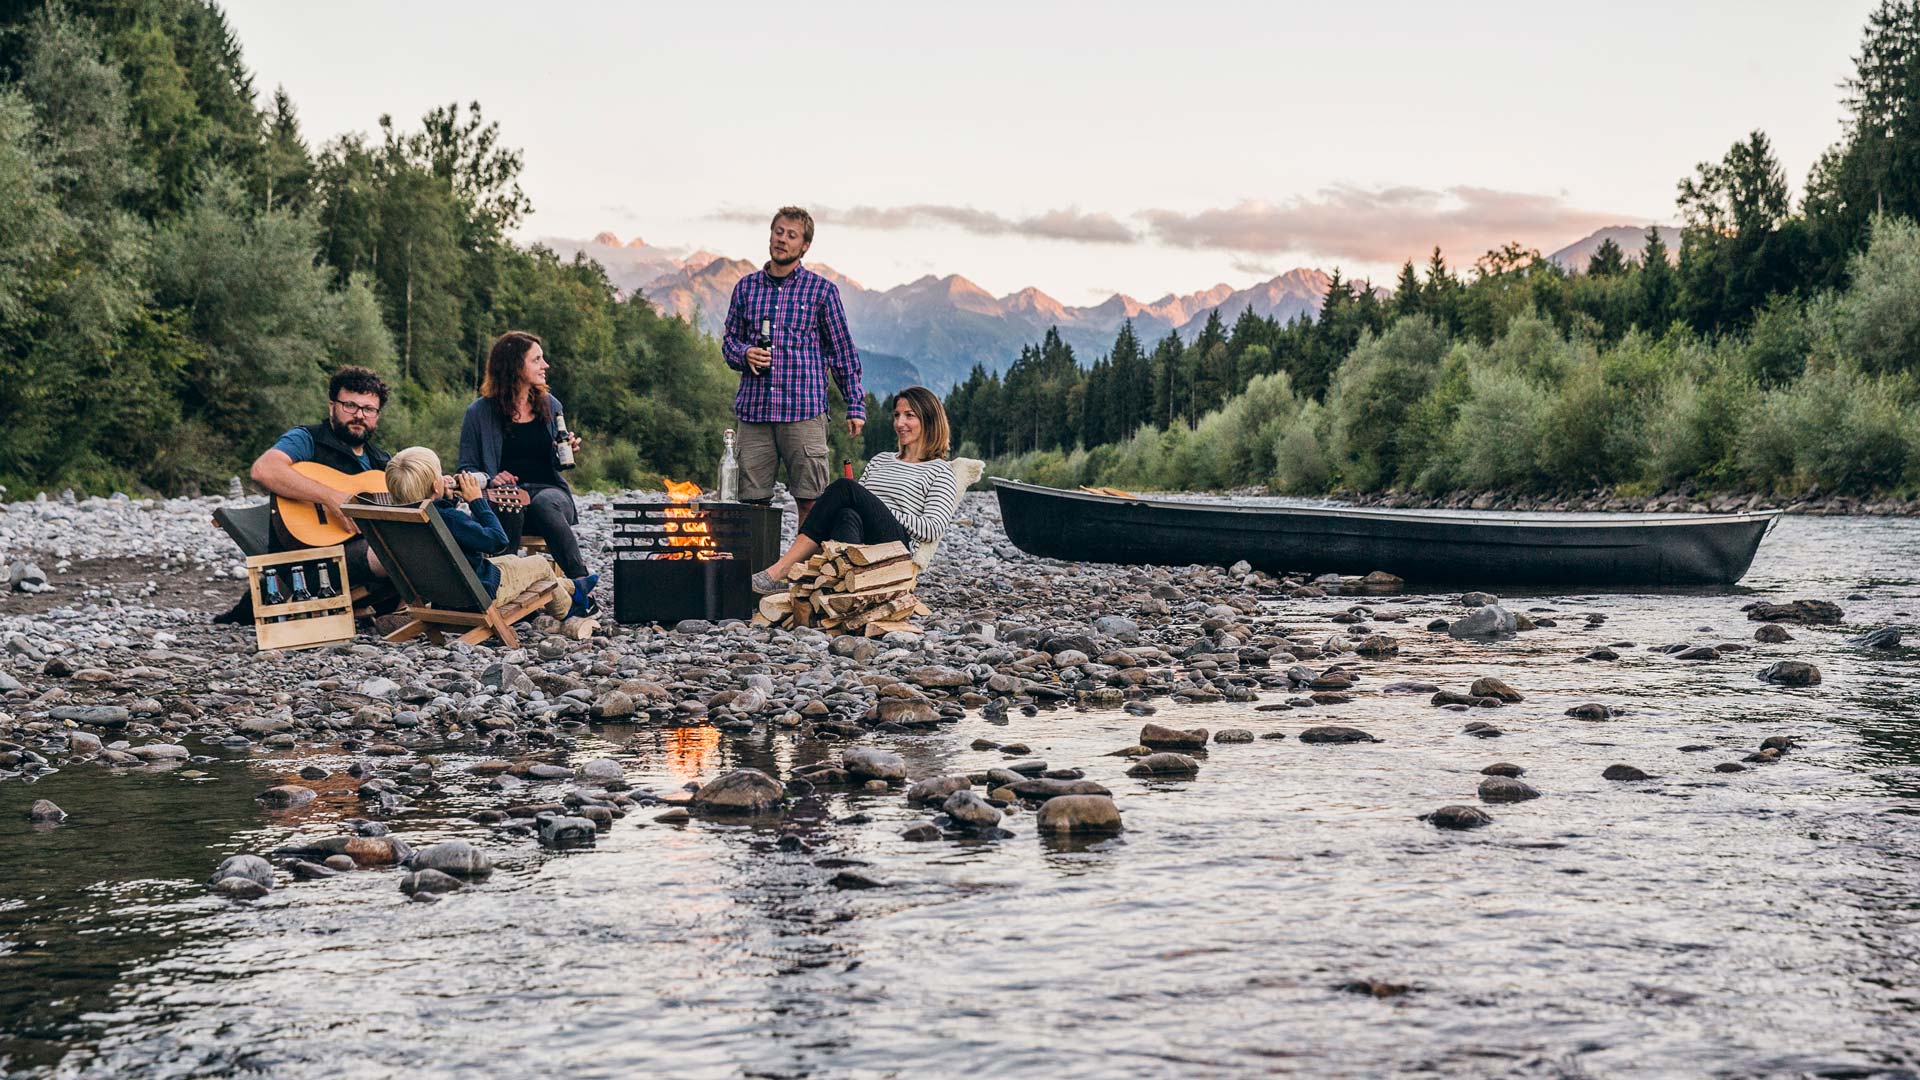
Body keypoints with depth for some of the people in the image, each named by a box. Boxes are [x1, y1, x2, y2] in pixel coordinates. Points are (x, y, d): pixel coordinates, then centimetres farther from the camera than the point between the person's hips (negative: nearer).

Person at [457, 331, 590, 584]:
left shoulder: (550, 405, 16)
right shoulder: (480, 413, 5)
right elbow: (467, 468, 7)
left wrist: (566, 452, 3)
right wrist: (489, 479, -13)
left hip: (550, 490, 2)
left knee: (545, 503, -38)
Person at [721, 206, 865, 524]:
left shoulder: (822, 291, 5)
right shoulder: (746, 287, 14)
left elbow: (843, 351, 8)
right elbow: (729, 339, 21)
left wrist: (855, 406, 2)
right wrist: (744, 354, -3)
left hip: (804, 411, -3)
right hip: (753, 410, 3)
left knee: (810, 500, -4)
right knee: (752, 500, 2)